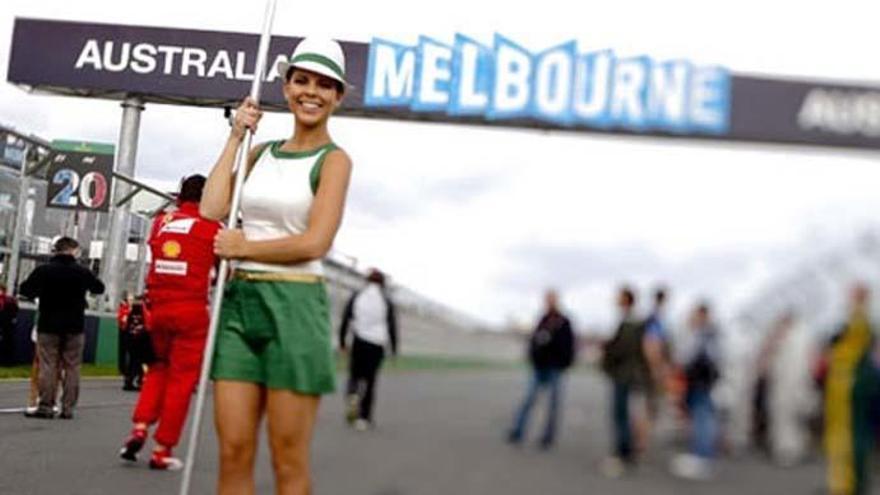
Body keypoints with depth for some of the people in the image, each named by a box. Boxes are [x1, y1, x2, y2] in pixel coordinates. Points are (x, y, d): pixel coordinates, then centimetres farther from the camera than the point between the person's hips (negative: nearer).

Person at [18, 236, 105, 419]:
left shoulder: (43, 270, -7)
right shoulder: (82, 272, -4)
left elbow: (24, 290, 0)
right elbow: (99, 288, 11)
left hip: (48, 326, 0)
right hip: (75, 327, 0)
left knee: (48, 366, 3)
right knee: (72, 368, 6)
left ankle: (45, 406, 2)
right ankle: (68, 408, 5)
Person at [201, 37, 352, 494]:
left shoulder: (333, 160, -1)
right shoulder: (262, 152, 16)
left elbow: (315, 242, -12)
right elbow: (211, 209, 2)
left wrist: (244, 246, -3)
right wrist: (236, 137, 7)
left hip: (293, 306, -5)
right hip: (239, 301, 5)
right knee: (233, 453, 4)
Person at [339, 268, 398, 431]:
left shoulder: (356, 296, 5)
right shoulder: (386, 300, 2)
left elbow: (345, 319, 1)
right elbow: (392, 326, -1)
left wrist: (342, 341, 9)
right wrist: (394, 349, 7)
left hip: (359, 342, 0)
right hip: (377, 344, 0)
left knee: (355, 375, 16)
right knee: (370, 381, 7)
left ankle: (352, 396, -16)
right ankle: (363, 418, 4)